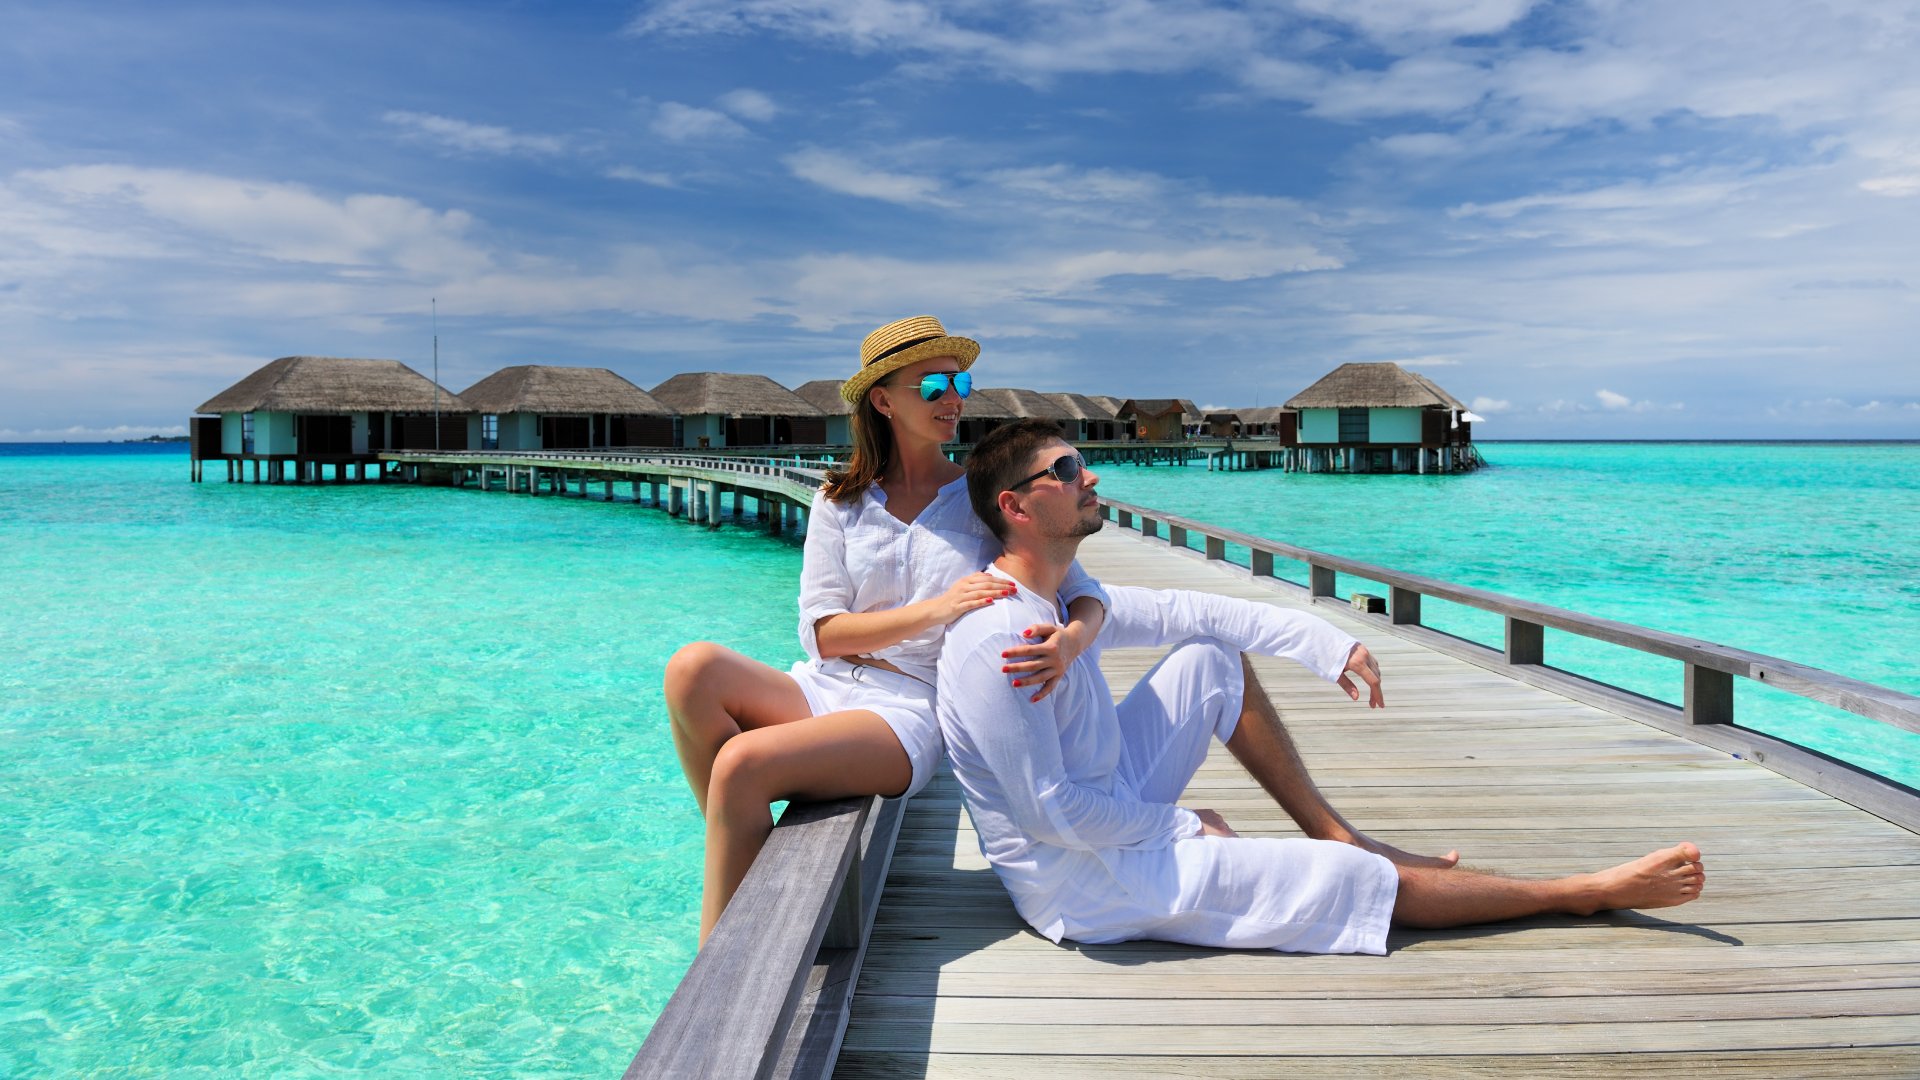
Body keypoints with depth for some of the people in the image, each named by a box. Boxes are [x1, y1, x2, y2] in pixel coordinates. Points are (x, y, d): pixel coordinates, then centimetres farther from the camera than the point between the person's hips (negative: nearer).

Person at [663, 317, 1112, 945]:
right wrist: (936, 609, -14)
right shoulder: (840, 503, 10)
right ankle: (745, 859, -14)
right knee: (694, 668, -28)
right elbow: (822, 632, 0)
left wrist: (1070, 640, -23)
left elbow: (1086, 593, 2)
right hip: (821, 689, 3)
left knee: (744, 761, -30)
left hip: (908, 710, -3)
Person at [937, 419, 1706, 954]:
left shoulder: (1061, 598, 2)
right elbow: (1049, 811, -28)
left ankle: (1334, 834, 18)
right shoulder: (998, 640, -28)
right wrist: (1178, 826, -14)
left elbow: (1178, 612, 7)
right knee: (1371, 882, -4)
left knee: (1211, 660, 10)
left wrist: (1324, 643, 5)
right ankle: (1587, 894, 14)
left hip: (1108, 815, 9)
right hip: (1087, 885, -9)